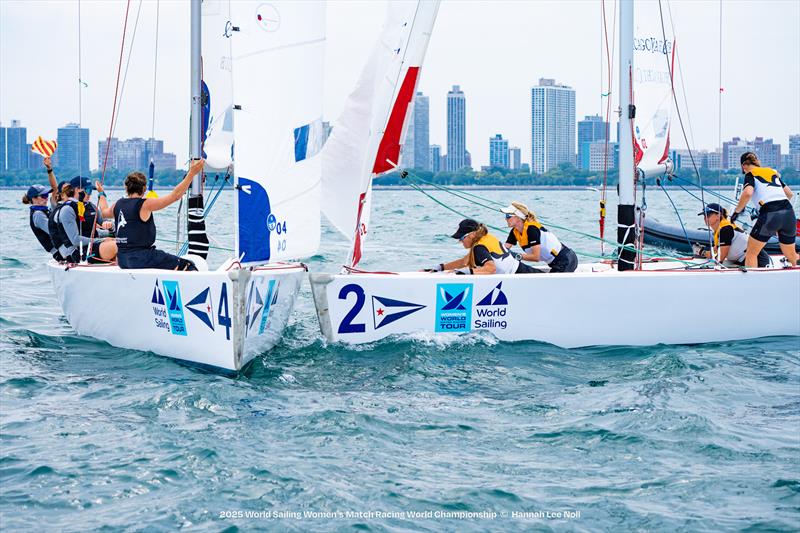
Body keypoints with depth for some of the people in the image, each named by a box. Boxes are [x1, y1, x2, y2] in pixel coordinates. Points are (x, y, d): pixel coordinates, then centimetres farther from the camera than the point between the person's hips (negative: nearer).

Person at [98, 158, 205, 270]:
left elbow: (104, 211, 32)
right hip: (142, 259, -8)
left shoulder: (118, 205, 7)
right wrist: (192, 173, -15)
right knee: (188, 266, -10)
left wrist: (101, 193, 50)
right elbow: (175, 195, -16)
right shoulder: (144, 205, -13)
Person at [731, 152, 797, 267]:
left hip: (770, 215, -5)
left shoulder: (750, 174, 6)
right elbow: (790, 194, 25)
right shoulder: (773, 172, 24)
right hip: (789, 213, 6)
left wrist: (737, 211, -3)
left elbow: (747, 193, -14)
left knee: (751, 253, 8)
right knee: (791, 255, 22)